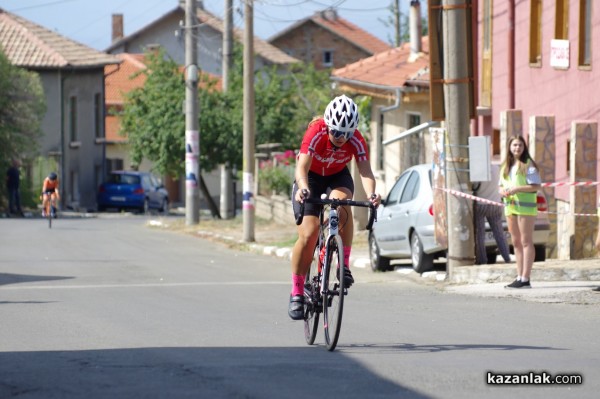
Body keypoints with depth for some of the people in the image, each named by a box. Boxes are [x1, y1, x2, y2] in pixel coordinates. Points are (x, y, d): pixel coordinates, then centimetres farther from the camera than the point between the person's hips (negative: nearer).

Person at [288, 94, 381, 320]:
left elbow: (365, 171, -37)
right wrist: (303, 188, -63)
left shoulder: (356, 141, -26)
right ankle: (297, 293, -2)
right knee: (308, 235, -15)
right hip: (311, 176, -2)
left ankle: (344, 265, -22)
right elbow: (302, 167, -42)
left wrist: (371, 194, -58)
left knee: (342, 205, -34)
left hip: (337, 176, 2)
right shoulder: (316, 132, -33)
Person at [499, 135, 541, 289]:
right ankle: (519, 277, 12)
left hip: (525, 206, -7)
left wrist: (517, 189, -20)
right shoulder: (506, 166, 16)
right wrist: (503, 191, -4)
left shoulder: (528, 164, -6)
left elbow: (536, 186, -12)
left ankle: (525, 279, -9)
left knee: (526, 242, -7)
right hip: (510, 206, 7)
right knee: (516, 243, 8)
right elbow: (501, 187, 19)